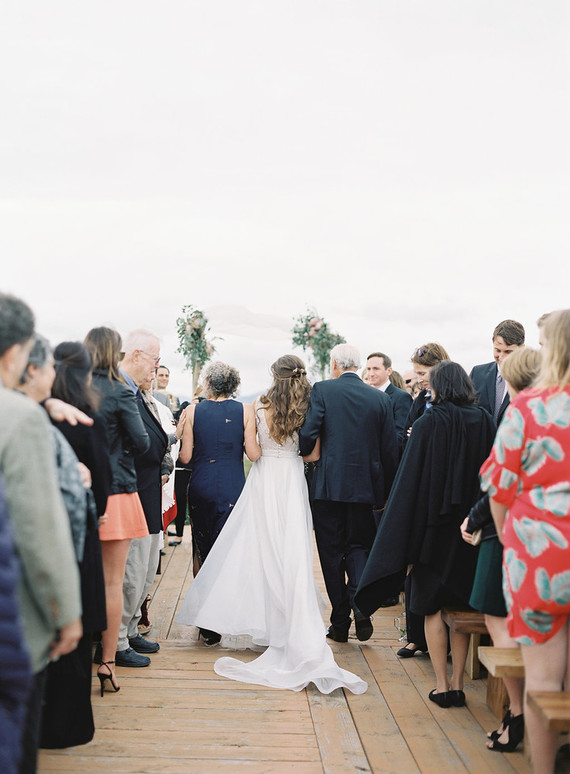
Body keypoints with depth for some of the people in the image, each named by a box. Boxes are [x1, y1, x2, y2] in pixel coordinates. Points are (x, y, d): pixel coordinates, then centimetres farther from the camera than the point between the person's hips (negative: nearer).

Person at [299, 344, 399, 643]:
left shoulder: (322, 390, -5)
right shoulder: (381, 398, 4)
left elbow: (308, 434, -12)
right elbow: (390, 449, 4)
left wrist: (305, 457, 11)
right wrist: (385, 493, 13)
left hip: (329, 486, -3)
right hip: (365, 486, 3)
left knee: (332, 553, 7)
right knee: (358, 547, 16)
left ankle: (340, 623, 12)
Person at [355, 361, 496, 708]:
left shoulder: (428, 423, -12)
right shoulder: (485, 421, 0)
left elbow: (411, 479, -12)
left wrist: (408, 537, -7)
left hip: (435, 524, -4)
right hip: (472, 524, 4)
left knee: (432, 607, 6)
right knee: (461, 605, 12)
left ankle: (441, 686, 7)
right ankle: (458, 684, 16)